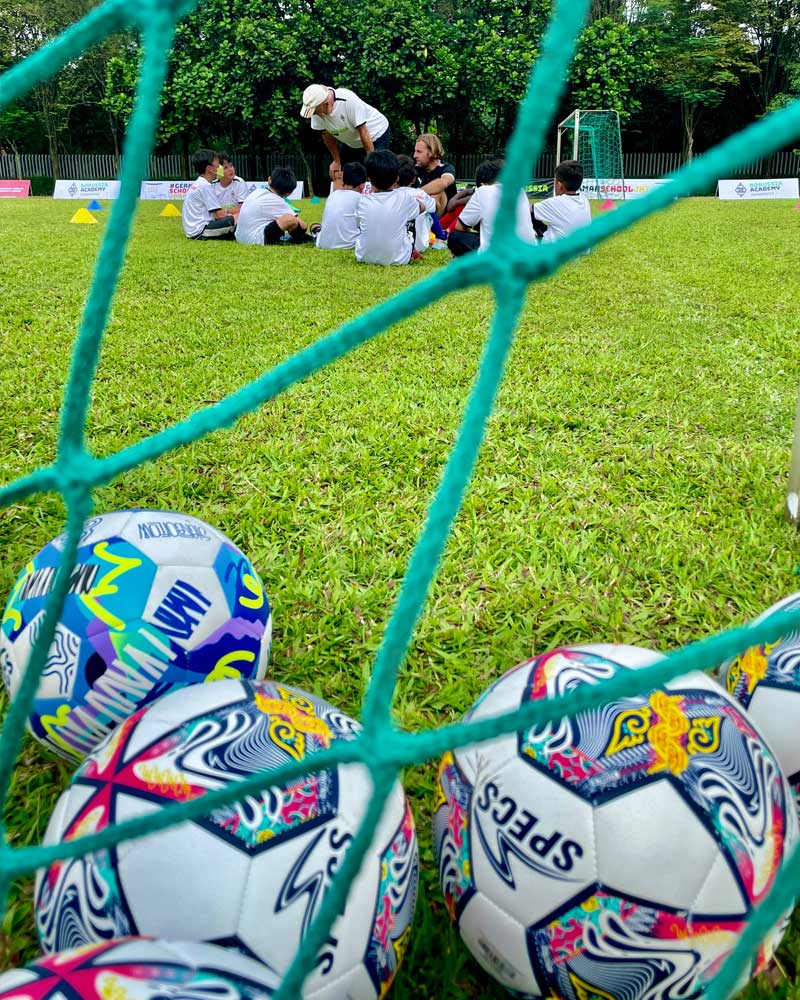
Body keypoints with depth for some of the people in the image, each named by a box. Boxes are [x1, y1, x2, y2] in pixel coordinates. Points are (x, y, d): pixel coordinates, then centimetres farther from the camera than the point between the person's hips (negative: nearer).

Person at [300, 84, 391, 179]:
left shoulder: (348, 100, -36)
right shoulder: (316, 108, -19)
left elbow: (363, 131, -30)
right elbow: (327, 134, -5)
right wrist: (337, 161, 0)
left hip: (377, 134, -6)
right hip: (349, 142, 6)